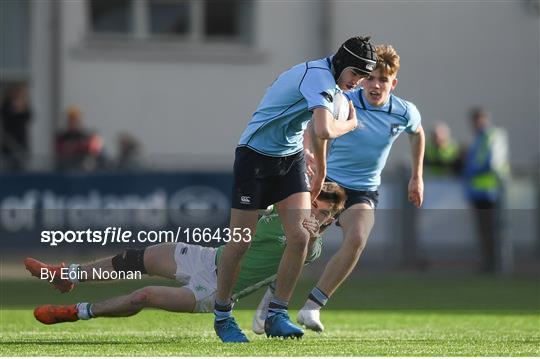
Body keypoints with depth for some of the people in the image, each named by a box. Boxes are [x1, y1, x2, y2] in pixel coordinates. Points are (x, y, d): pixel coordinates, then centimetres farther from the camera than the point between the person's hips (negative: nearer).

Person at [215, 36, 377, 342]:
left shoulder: (331, 83, 6)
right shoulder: (318, 76, -24)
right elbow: (324, 131, -39)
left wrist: (322, 173, 35)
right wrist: (351, 125, -17)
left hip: (291, 157, 8)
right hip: (255, 156, -8)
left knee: (300, 238, -8)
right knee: (241, 243, -4)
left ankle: (276, 316, 2)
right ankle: (223, 317, 12)